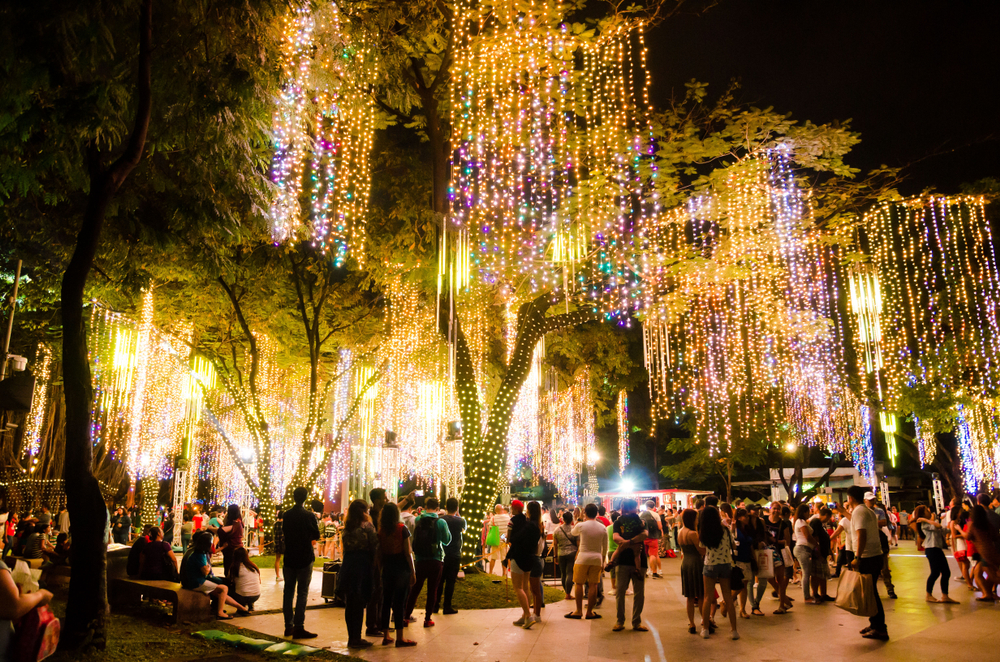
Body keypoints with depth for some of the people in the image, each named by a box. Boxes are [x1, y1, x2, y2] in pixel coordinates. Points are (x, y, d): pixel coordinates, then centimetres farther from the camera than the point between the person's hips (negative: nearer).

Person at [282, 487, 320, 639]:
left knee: (288, 591, 13)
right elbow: (316, 535, -4)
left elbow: (284, 531, 13)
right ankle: (298, 627, -2)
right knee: (302, 592, -1)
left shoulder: (286, 515, -1)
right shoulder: (309, 516, -14)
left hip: (289, 558, 5)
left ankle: (289, 626, 19)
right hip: (305, 558, -4)